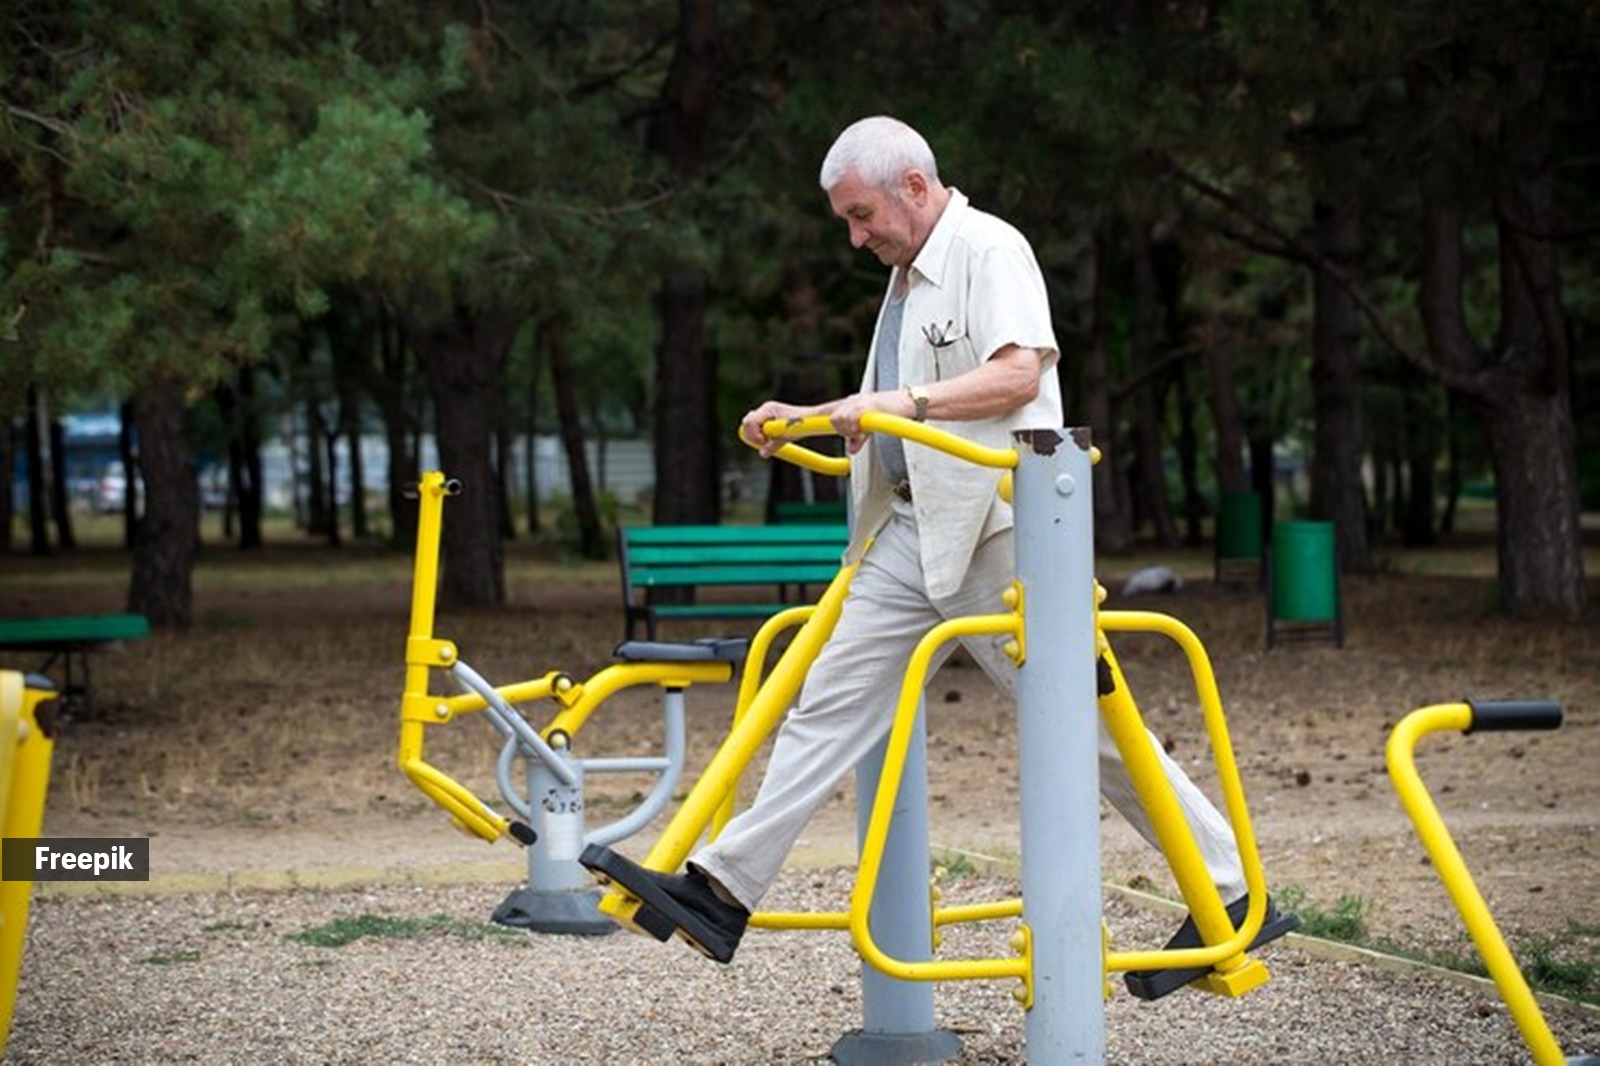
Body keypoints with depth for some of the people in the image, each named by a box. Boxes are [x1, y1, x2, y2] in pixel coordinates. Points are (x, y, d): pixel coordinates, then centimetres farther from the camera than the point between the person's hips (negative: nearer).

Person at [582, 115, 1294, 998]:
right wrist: (805, 418, 17)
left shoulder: (989, 250, -7)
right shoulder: (907, 277, 21)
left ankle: (1230, 893, 5)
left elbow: (1019, 372, -22)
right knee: (828, 702, 2)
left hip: (996, 535, -9)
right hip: (914, 530, 9)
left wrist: (902, 401, -27)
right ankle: (720, 891, 0)